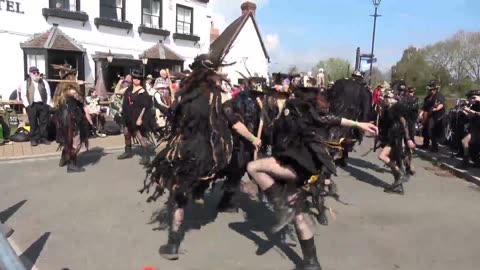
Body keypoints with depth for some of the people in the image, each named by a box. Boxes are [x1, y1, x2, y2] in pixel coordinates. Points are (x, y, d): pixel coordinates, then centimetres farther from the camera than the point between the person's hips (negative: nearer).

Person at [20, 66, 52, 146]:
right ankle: (34, 139, 9)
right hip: (32, 105, -1)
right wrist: (27, 105, -7)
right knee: (33, 123, 2)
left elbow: (48, 94, 8)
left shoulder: (44, 82, 10)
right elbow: (23, 95, 1)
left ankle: (43, 138, 11)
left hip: (43, 104, 1)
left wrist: (48, 104, -1)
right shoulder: (25, 83, 6)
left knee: (44, 122, 2)